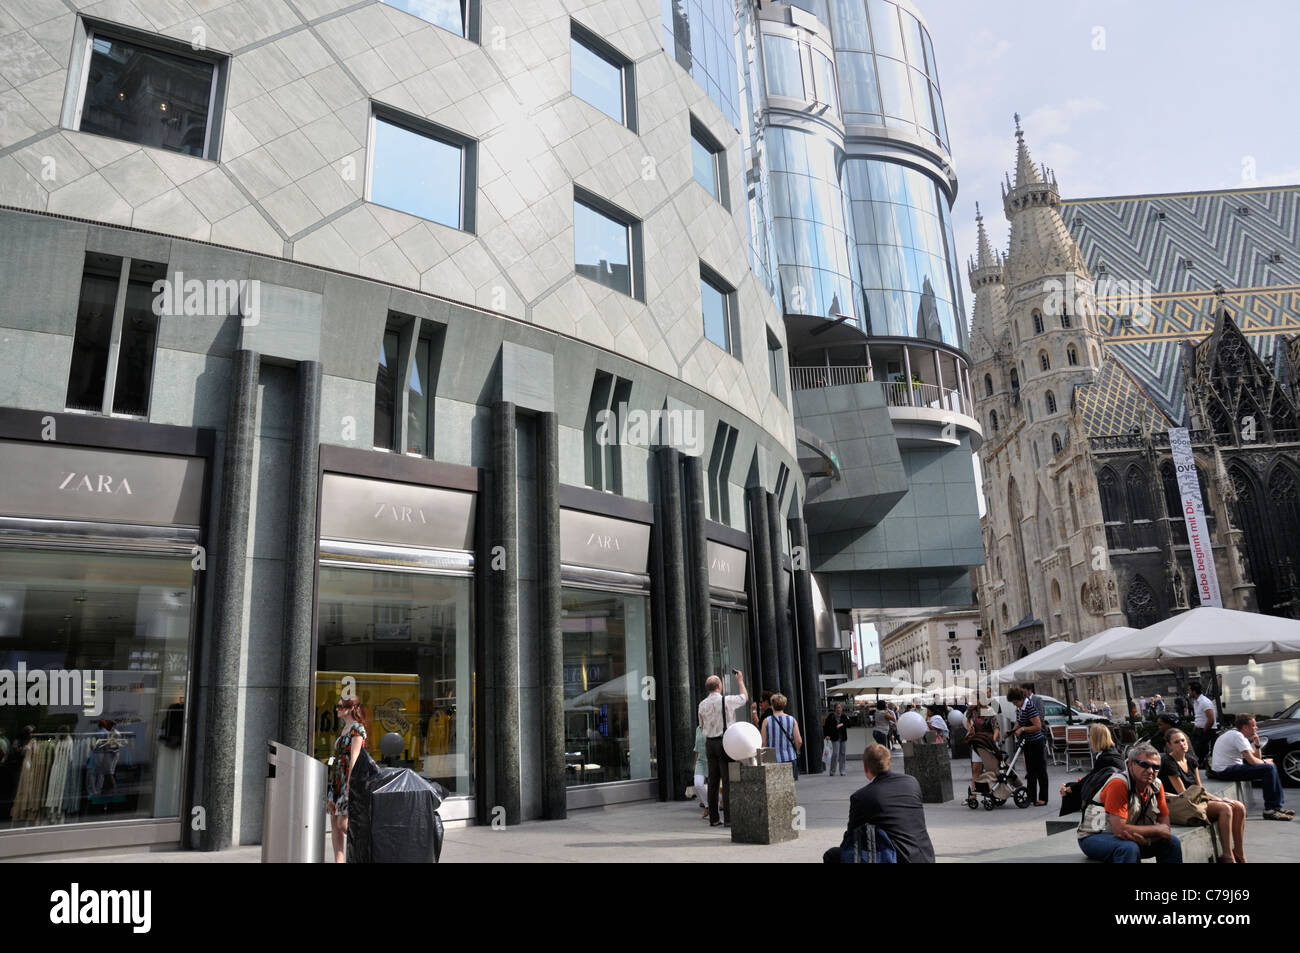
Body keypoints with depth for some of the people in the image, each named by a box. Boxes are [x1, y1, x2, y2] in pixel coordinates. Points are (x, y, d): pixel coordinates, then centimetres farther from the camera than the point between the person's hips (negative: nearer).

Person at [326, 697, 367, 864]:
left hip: (350, 778, -9)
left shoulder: (357, 728, -12)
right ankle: (339, 859, 11)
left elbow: (354, 759, -17)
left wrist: (349, 784, -20)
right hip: (337, 779, 9)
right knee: (334, 822, 6)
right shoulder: (343, 728, 15)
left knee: (343, 823, -9)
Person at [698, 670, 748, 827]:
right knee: (727, 780, -3)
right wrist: (740, 681, 23)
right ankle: (728, 818, -4)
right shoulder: (726, 700, -10)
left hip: (709, 742, 5)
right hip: (725, 742, -5)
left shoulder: (702, 705, 5)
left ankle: (713, 818, 11)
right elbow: (745, 697, 8)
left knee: (713, 781, 8)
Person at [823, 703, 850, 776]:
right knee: (835, 753, -11)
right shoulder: (831, 716, -5)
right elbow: (826, 726, -2)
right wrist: (826, 735, -11)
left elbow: (849, 724, -2)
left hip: (843, 737, 3)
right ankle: (832, 771, 0)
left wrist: (842, 724, -16)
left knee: (842, 753, 6)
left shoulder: (844, 716, 3)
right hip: (835, 737, -3)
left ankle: (842, 771, 15)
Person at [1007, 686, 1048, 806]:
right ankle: (1031, 796, 20)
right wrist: (1013, 730, 3)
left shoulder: (1030, 707, -22)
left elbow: (1038, 726, -24)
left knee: (1040, 770, -2)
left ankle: (1043, 799, 4)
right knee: (1030, 770, 13)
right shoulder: (1018, 708, 6)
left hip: (1037, 742, -9)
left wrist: (1023, 729, -22)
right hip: (1027, 743, 9)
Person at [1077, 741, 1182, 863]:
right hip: (1094, 837, -8)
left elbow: (1165, 826, -1)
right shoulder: (1119, 784, -26)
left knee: (1172, 842, 0)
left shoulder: (1156, 785, -3)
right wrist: (1157, 830, -17)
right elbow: (1119, 830, -30)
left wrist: (1145, 837, -23)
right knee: (1129, 848, -35)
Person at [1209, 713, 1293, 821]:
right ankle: (1270, 810, -12)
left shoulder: (1241, 735, 15)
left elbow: (1256, 757, 17)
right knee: (1269, 769, -19)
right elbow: (1252, 761, -20)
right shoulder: (1238, 736, -17)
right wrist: (1265, 762, -1)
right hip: (1225, 771, -11)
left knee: (1271, 766, 16)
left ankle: (1278, 805, 18)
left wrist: (1257, 743, 2)